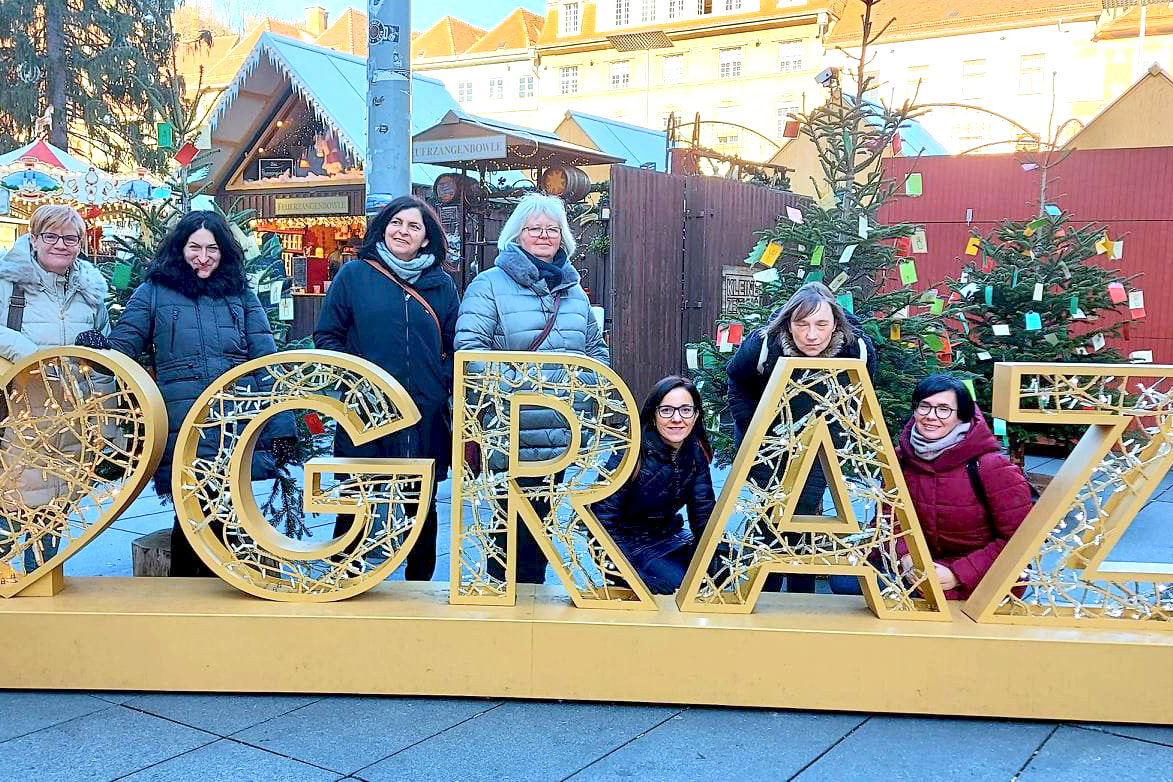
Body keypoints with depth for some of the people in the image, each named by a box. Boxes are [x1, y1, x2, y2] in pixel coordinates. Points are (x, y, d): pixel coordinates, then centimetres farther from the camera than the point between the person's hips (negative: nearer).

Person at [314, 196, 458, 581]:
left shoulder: (442, 284, 8)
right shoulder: (354, 275, 2)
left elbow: (456, 348, 12)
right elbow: (326, 336, 4)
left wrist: (445, 386, -4)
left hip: (426, 419, 2)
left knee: (423, 509, 13)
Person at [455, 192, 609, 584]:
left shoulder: (574, 292, 16)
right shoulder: (490, 285, -4)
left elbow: (597, 349, 23)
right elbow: (469, 346, -13)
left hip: (561, 436, 6)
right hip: (510, 435, -6)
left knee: (540, 519, 16)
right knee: (514, 523, 0)